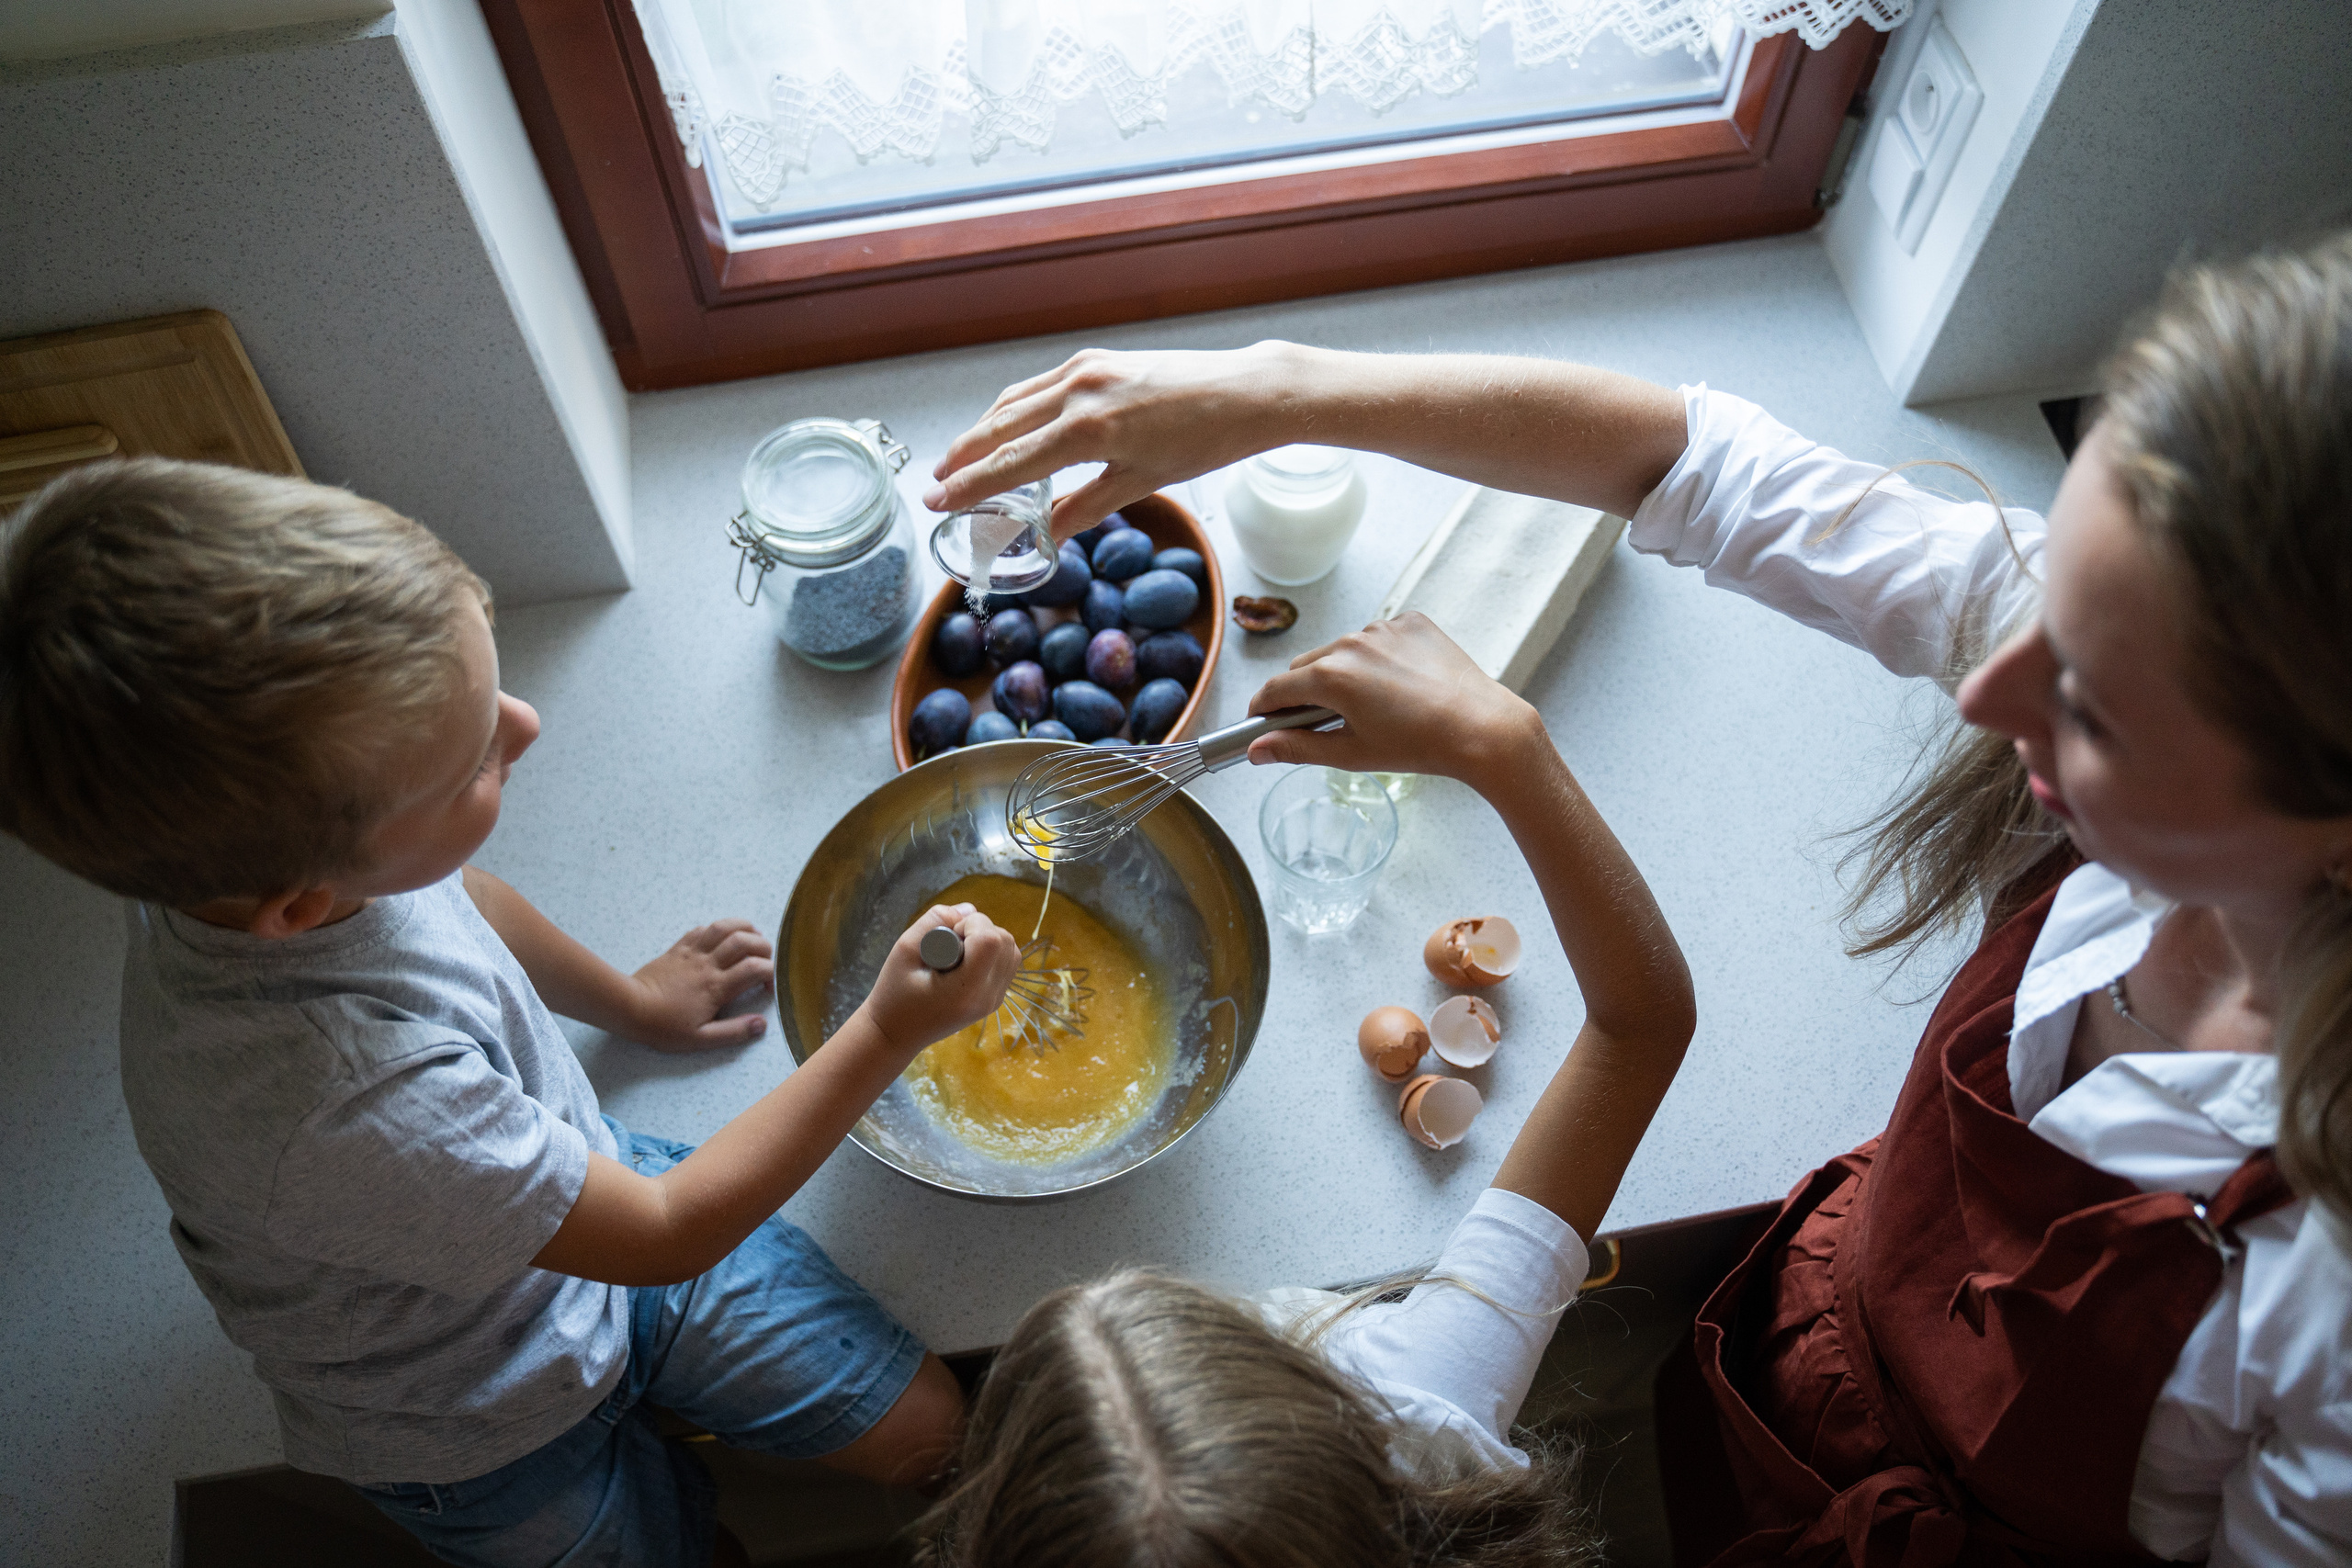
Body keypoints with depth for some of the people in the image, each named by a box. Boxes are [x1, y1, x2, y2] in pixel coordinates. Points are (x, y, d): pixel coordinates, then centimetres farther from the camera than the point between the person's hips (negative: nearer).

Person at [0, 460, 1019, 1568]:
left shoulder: (271, 832, -23)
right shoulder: (342, 1111, -46)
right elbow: (664, 1233, -28)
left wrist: (631, 1001, 20)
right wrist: (890, 1031, -22)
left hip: (582, 1196, 6)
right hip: (491, 1429, -5)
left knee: (924, 1428, 10)